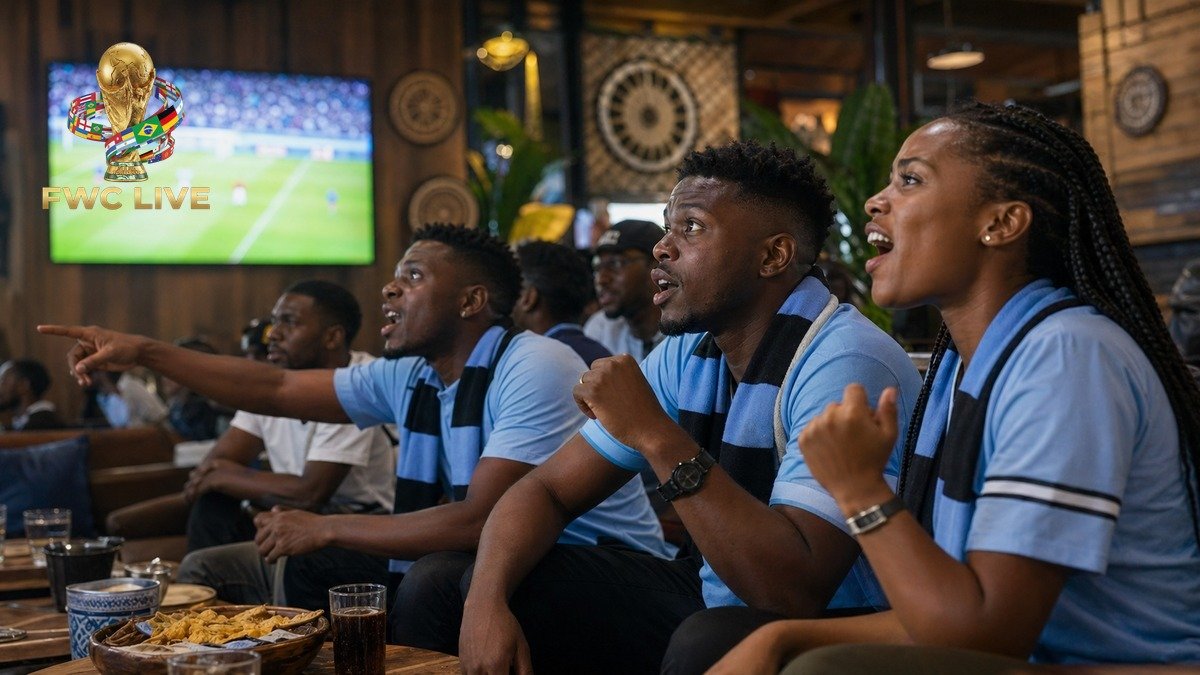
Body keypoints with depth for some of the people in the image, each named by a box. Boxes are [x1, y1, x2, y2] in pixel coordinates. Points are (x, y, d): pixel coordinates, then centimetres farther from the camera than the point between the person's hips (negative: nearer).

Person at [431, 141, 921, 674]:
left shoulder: (845, 363, -23)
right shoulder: (686, 354, 1)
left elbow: (797, 592, -32)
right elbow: (548, 490, 3)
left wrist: (657, 437, -31)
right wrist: (485, 598, -16)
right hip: (716, 601, 6)